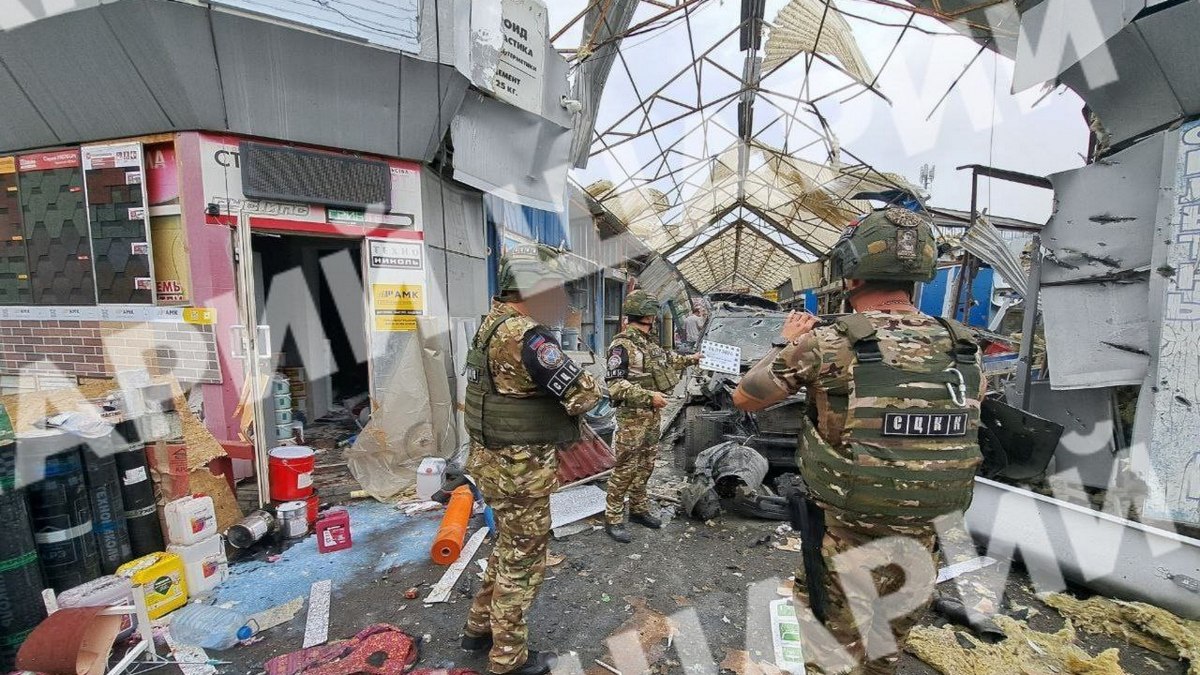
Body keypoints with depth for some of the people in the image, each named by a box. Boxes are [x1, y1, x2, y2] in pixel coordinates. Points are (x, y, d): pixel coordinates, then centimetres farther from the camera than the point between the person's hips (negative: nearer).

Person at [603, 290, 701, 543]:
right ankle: (613, 519, 12)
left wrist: (688, 359, 36)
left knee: (645, 465, 17)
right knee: (625, 468, -1)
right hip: (633, 416, -9)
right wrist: (649, 395, -27)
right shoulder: (622, 345, -18)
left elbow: (666, 359, 30)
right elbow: (615, 385, -23)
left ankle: (638, 509, 33)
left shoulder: (648, 341, 9)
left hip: (653, 414, 9)